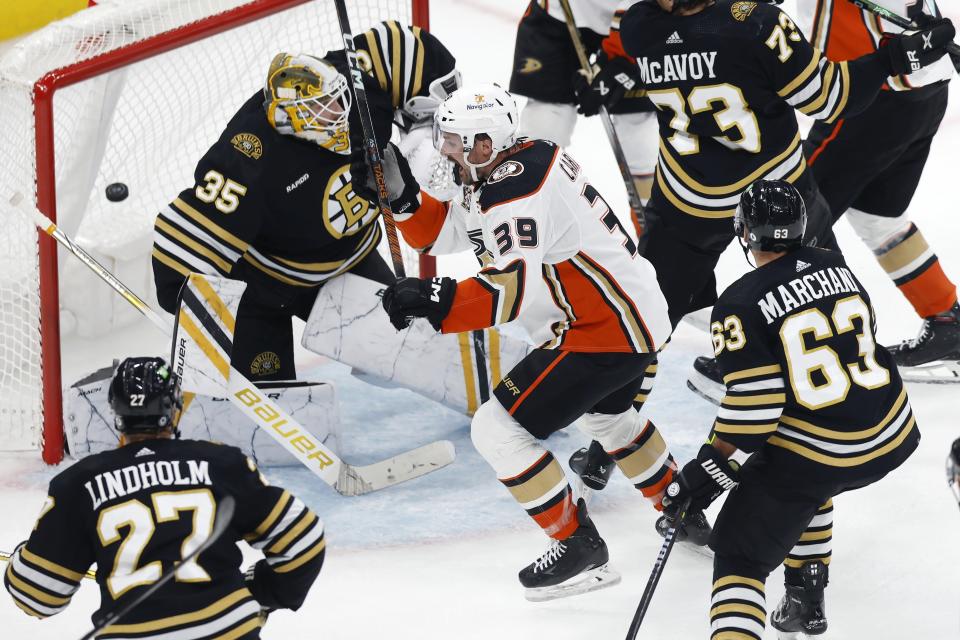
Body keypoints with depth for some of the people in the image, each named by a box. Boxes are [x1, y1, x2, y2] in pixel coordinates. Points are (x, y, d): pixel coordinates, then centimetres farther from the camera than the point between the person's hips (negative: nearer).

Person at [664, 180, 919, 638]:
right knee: (808, 484, 38)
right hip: (892, 437, 6)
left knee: (739, 555, 5)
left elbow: (752, 401, -16)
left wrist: (713, 462, -7)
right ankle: (806, 600, 38)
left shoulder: (740, 306, -13)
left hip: (808, 454, -6)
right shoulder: (836, 268, 6)